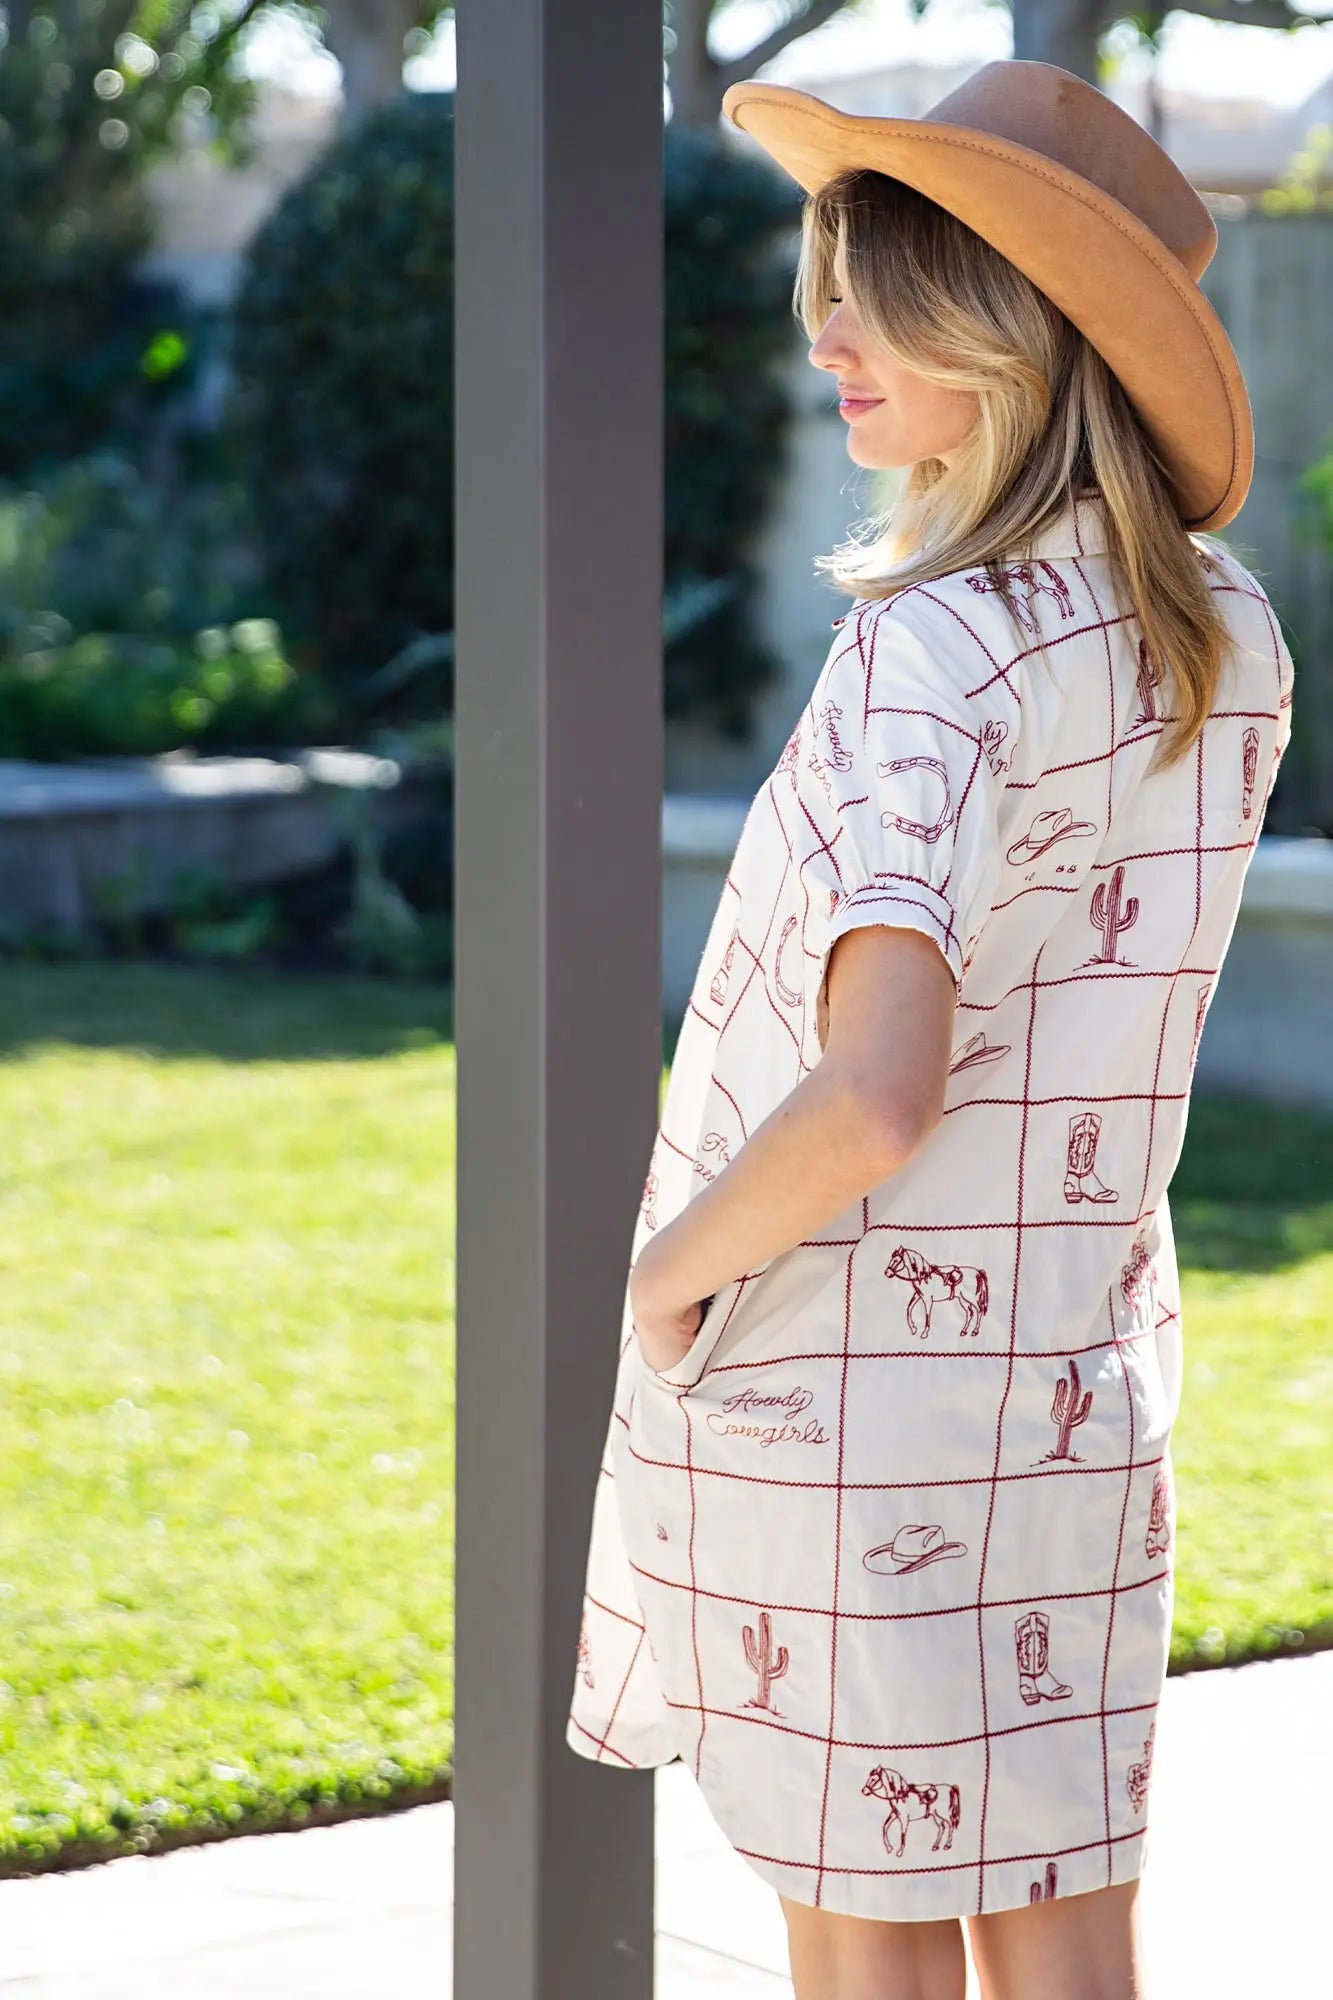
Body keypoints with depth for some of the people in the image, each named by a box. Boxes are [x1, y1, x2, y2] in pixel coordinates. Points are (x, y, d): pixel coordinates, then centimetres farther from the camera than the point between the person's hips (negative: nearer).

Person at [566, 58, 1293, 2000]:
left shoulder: (937, 645, -21)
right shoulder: (1228, 637, 2)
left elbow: (876, 1091, -30)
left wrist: (677, 1262, -14)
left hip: (846, 1391, -7)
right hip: (1084, 1380, 7)